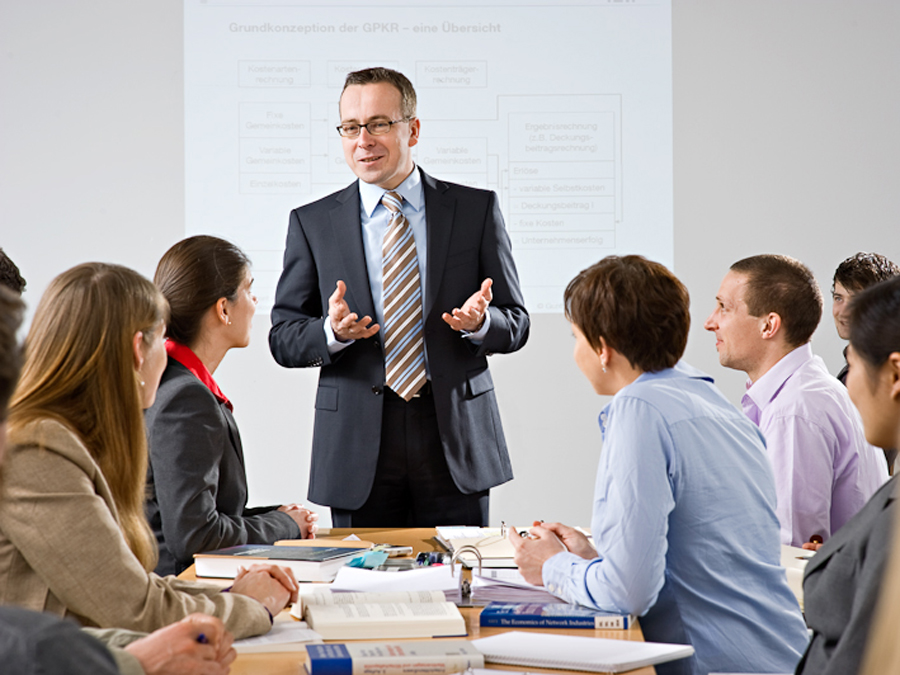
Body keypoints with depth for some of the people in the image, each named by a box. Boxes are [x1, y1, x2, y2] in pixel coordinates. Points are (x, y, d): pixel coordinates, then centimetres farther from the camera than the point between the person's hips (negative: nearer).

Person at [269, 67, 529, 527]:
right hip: (358, 450, 0)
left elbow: (516, 324, 6)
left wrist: (480, 322, -16)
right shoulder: (312, 223, 7)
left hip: (454, 442, 0)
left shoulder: (476, 210, 5)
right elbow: (283, 338, 4)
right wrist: (332, 332, -16)